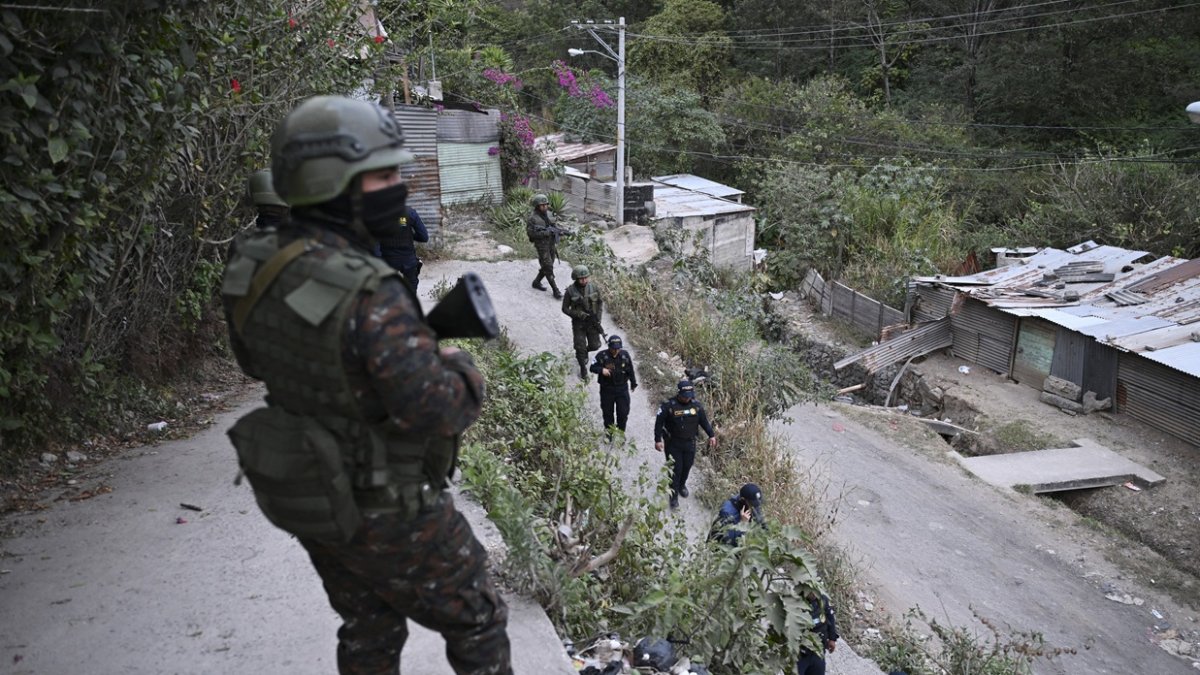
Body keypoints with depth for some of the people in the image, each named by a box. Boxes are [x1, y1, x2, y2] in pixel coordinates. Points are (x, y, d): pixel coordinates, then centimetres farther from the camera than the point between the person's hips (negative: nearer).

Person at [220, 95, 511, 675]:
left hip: (307, 494, 8)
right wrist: (458, 365, -8)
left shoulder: (258, 267, -6)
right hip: (382, 512, -7)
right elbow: (442, 411, -30)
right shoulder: (367, 295, -31)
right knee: (476, 624, 15)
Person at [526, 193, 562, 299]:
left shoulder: (549, 214, 6)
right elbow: (530, 233, -19)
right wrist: (545, 233, -24)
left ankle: (536, 282, 33)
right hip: (542, 245, -7)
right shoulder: (532, 218, -15)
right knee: (548, 268, -7)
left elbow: (554, 225, 15)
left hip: (552, 243, 7)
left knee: (548, 265, 15)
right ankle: (555, 290, -4)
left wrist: (558, 230, -6)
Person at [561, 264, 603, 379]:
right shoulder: (570, 291, -17)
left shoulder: (593, 288, -10)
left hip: (592, 321, 2)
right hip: (578, 322, -2)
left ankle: (584, 351, 42)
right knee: (580, 347, -3)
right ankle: (583, 369, 19)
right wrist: (578, 314, -22)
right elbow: (565, 308, -9)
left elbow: (600, 302, 5)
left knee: (594, 346, 6)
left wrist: (598, 315, -8)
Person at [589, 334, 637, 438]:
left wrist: (633, 383, 15)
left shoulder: (625, 355, -6)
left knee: (623, 412, 5)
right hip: (607, 389, -1)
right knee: (607, 412, 12)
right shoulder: (602, 355, -14)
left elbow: (630, 371, 6)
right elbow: (593, 367, -11)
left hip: (622, 389, 1)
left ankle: (621, 432, 25)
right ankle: (608, 432, 32)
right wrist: (601, 370, -31)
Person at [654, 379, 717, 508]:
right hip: (673, 444, -4)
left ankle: (682, 485, 44)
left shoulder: (696, 405, -4)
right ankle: (674, 495, 11)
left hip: (690, 443, 4)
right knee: (675, 469, -2)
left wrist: (711, 435, 6)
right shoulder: (668, 405, -17)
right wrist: (658, 440, -13)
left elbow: (704, 421, 8)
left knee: (687, 466, 15)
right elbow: (659, 423, -11)